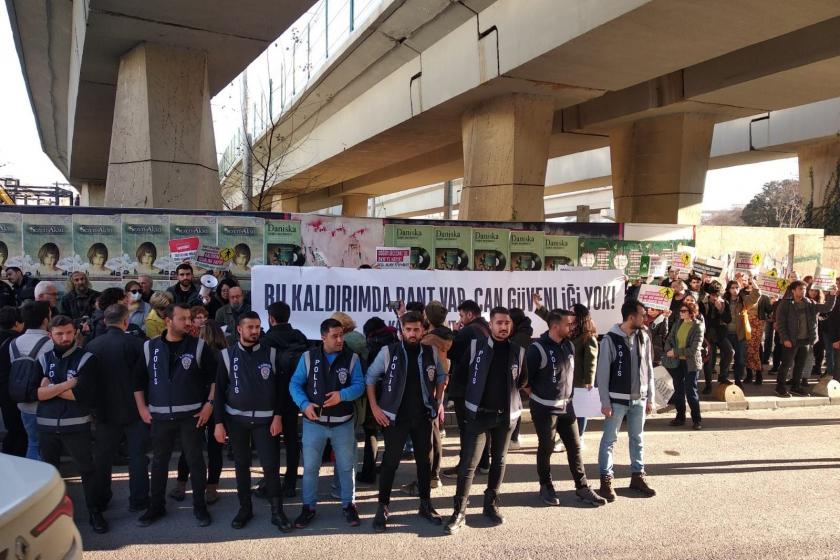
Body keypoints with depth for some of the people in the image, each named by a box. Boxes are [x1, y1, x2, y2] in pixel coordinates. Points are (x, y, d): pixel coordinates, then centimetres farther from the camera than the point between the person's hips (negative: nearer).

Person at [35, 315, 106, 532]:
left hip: (76, 425, -4)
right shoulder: (43, 359, 5)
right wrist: (65, 385, -17)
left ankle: (94, 512, 16)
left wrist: (50, 387, -10)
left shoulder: (86, 359, -8)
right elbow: (38, 393, -7)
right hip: (46, 425, 4)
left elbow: (80, 394, -18)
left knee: (87, 469, 3)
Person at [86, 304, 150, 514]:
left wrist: (93, 407, 17)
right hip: (133, 410, -3)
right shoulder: (135, 343, -15)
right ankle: (138, 500, 11)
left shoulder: (92, 345, -3)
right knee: (137, 456, 7)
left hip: (105, 410, 4)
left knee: (103, 456, 16)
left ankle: (100, 500, 26)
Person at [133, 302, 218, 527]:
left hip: (191, 415, -2)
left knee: (195, 461, 6)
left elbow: (215, 376, -2)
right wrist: (142, 407, 2)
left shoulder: (198, 346, -4)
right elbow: (139, 379, 9)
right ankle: (156, 506, 29)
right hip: (160, 416, 2)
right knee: (159, 462, 12)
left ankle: (199, 506, 20)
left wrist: (209, 403, -8)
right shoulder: (150, 347, 1)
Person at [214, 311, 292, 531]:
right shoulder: (228, 355, -2)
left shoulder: (271, 353, -2)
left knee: (271, 465, -2)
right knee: (241, 465, 11)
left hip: (265, 419, -1)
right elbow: (219, 390, 0)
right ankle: (245, 508, 26)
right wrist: (219, 422, -4)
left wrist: (278, 416, -6)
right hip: (236, 419, 1)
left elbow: (280, 387, 0)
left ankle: (277, 511, 9)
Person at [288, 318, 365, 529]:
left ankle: (349, 505, 28)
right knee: (310, 467, 9)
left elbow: (359, 385, -7)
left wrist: (342, 395, -25)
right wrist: (304, 404, -19)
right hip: (313, 423, 0)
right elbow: (294, 384, -3)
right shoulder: (308, 357, -2)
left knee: (346, 467, 12)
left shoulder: (352, 358, -3)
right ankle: (308, 507, 25)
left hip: (343, 424, 0)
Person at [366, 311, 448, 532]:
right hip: (395, 416, -3)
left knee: (425, 460, 13)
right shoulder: (388, 352, -11)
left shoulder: (431, 352, -2)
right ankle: (383, 507, 15)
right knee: (390, 462, 1)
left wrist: (439, 401, 6)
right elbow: (370, 377, -2)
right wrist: (374, 407, -7)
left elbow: (441, 375, 14)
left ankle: (425, 504, 29)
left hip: (424, 416, 3)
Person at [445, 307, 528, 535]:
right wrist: (476, 393, 7)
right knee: (468, 464, -5)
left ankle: (491, 505, 28)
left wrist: (507, 393, 10)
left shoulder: (518, 351, 0)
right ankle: (459, 512, 2)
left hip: (506, 414, 3)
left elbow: (523, 380, 16)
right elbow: (461, 374, 4)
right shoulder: (476, 346, -6)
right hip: (479, 413, -2)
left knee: (499, 461, 13)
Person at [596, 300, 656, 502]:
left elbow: (648, 369, 9)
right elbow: (602, 373, -10)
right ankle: (606, 480, 13)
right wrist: (605, 402, -11)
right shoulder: (610, 339, -12)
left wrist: (649, 398, 7)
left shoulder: (643, 338, 3)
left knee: (638, 438, 15)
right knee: (609, 439, 3)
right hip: (617, 400, -5)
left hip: (639, 399, 5)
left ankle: (638, 476, 29)